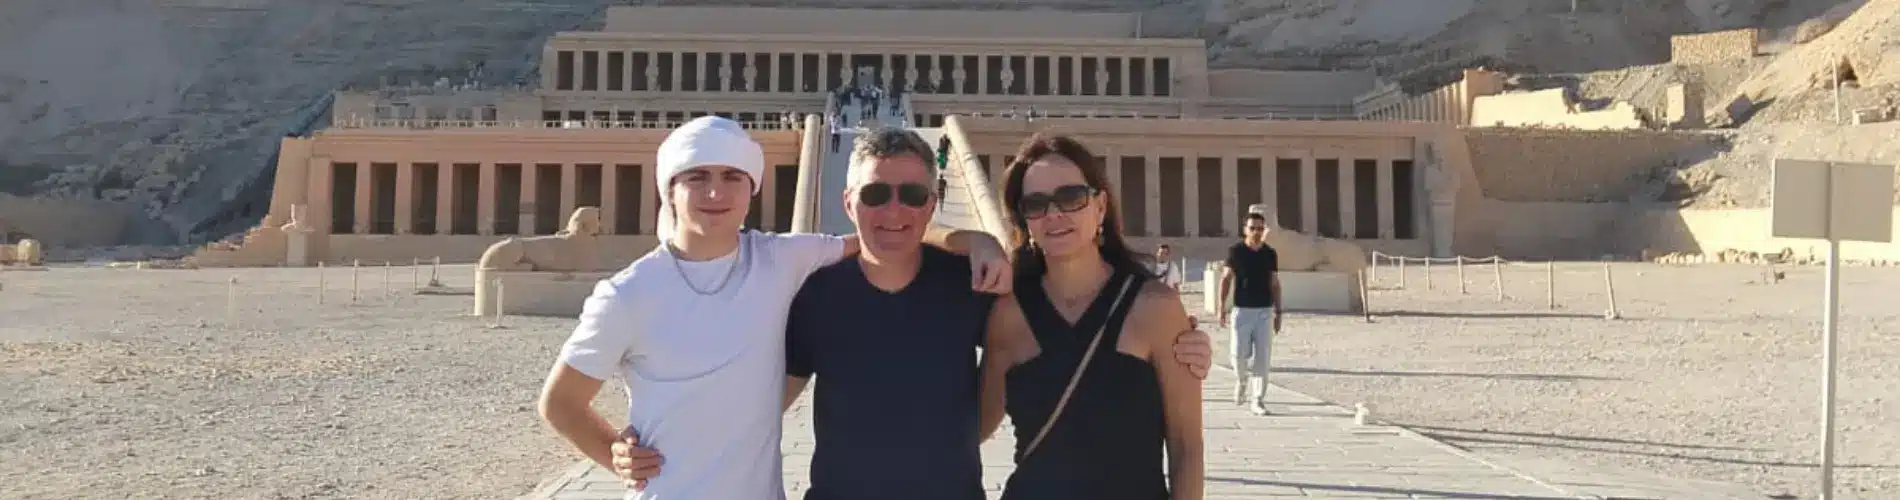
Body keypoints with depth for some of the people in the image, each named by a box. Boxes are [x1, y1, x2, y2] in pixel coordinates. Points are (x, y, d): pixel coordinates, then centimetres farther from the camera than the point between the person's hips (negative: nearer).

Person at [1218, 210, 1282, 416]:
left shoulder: (1270, 254, 5)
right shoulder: (1235, 251, -2)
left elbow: (1275, 284, 10)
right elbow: (1226, 279, 1)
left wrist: (1278, 312, 6)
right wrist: (1222, 308, -5)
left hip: (1265, 311, 2)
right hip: (1241, 310, -2)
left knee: (1262, 357, -4)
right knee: (1239, 354, -1)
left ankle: (1257, 400, 0)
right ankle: (1241, 382, 31)